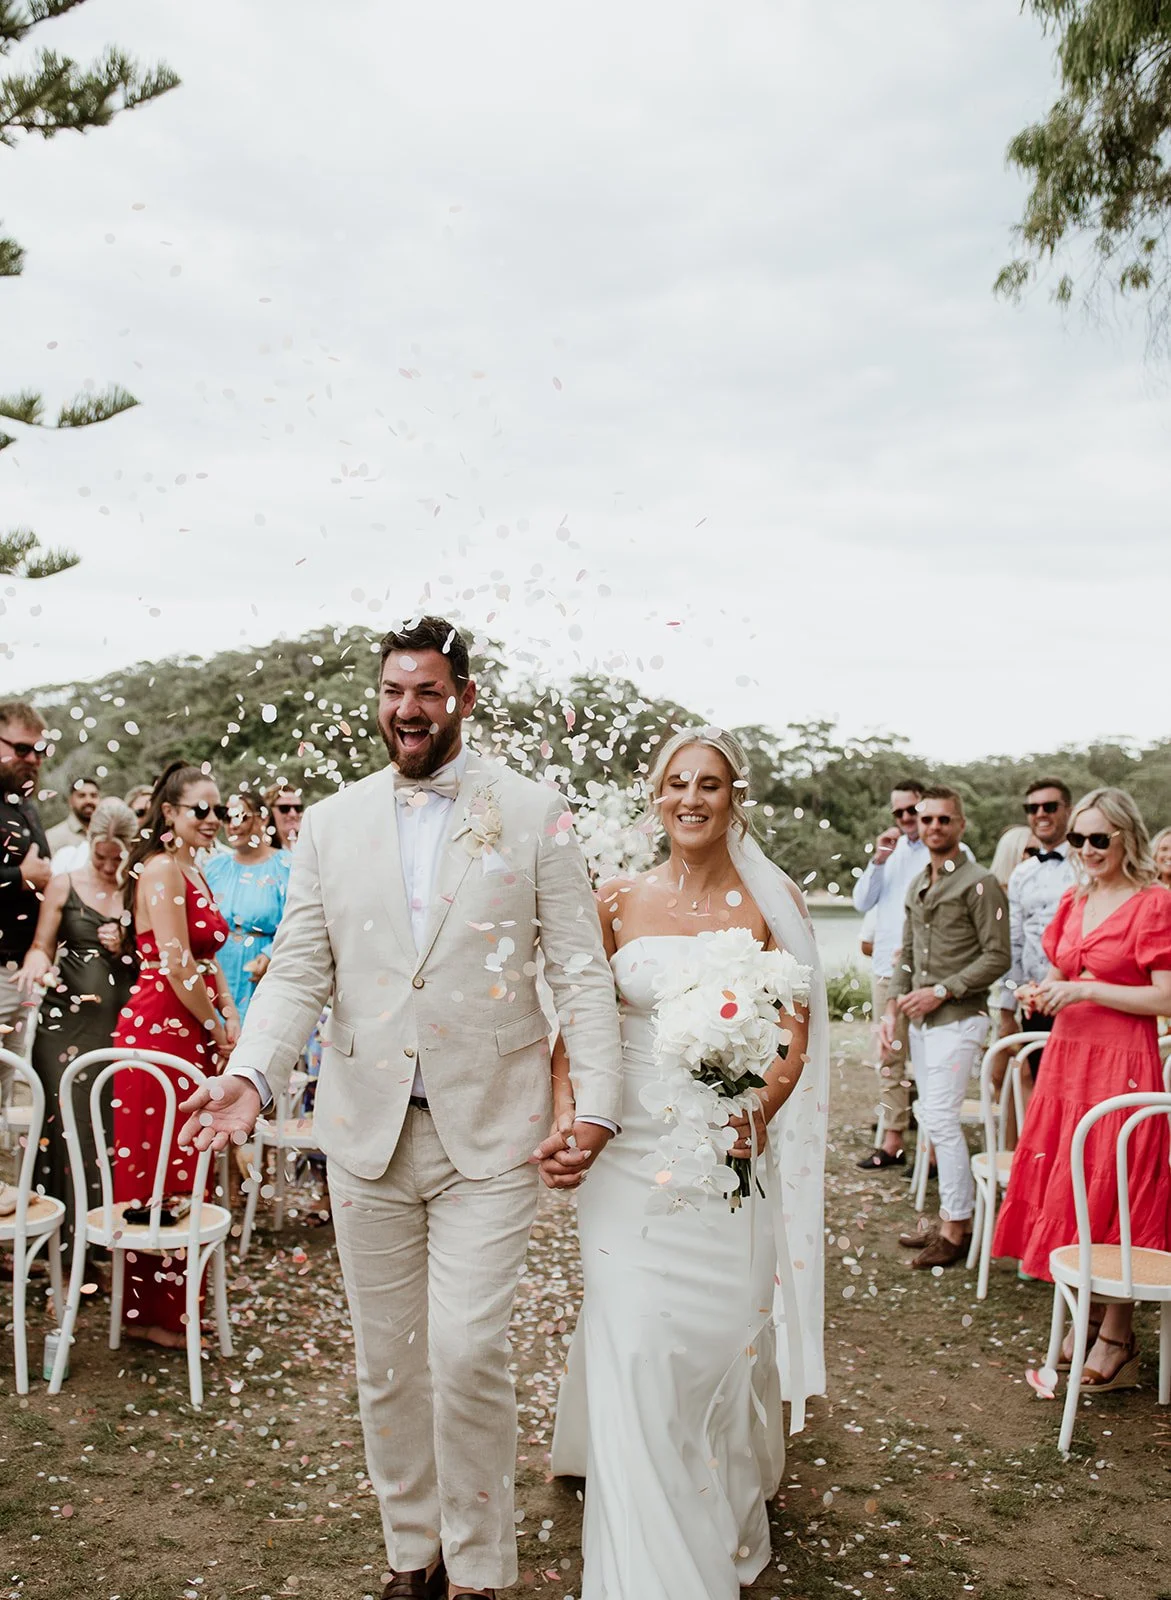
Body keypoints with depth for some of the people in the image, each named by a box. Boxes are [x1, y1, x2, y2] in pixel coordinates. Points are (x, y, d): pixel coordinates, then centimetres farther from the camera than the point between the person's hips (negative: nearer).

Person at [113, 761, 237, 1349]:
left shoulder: (193, 872, 17)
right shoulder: (161, 869, -13)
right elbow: (176, 964, -18)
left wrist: (230, 1014, 6)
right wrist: (215, 1026, -7)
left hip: (192, 1032, 9)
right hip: (161, 1029, -9)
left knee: (182, 1169, 13)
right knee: (159, 1174, -2)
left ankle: (163, 1304, 24)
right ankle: (154, 1314, 8)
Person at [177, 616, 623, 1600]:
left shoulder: (536, 816, -1)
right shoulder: (330, 825, 7)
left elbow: (581, 971, -2)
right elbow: (299, 972, 3)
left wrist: (598, 1100, -12)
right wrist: (250, 1076, -14)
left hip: (488, 1129, -3)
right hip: (367, 1125, 3)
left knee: (469, 1352, -7)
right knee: (387, 1360, 13)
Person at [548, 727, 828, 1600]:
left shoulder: (773, 901, 1)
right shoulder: (619, 900, 2)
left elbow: (797, 1036, 0)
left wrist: (760, 1111, -17)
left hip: (732, 1151, 0)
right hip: (632, 1148, 0)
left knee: (726, 1339, 9)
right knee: (634, 1348, -4)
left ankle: (726, 1526, 40)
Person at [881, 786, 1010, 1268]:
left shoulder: (979, 883, -9)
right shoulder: (917, 886, 15)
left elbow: (997, 957, -13)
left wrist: (942, 992, -17)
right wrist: (893, 1007, 9)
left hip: (957, 1019, -8)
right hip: (921, 1021, 8)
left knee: (939, 1118, -11)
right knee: (934, 1119, 11)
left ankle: (955, 1231, -1)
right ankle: (948, 1221, 20)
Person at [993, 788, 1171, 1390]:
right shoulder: (1074, 901, 12)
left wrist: (1086, 990, -18)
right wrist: (1043, 993, 4)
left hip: (1121, 1064, -7)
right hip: (1065, 1055, 7)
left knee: (1110, 1195, -2)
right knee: (1066, 1189, 10)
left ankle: (1117, 1340, 11)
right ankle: (1088, 1318, 25)